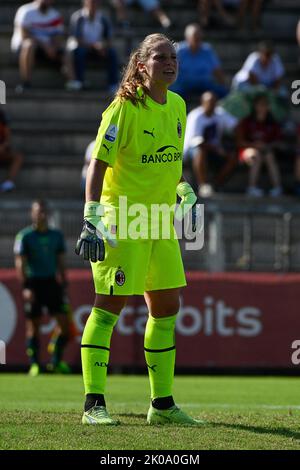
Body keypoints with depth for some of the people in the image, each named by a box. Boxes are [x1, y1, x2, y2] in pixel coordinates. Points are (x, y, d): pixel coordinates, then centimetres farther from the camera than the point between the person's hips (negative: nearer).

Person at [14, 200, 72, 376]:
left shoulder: (57, 235, 11)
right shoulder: (25, 236, -1)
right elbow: (20, 263, -5)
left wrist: (64, 283, 9)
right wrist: (25, 287, -14)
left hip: (52, 282, 4)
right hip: (34, 283, -4)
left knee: (65, 323, -4)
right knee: (33, 326, -1)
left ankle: (57, 361, 10)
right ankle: (34, 364, 6)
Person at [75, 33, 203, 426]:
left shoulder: (177, 106, 9)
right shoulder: (124, 108, -14)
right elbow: (98, 163, -17)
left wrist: (185, 191, 16)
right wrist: (92, 219, -23)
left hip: (161, 221, 8)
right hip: (122, 220, -8)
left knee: (167, 310, 10)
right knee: (108, 307, -8)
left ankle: (163, 404, 20)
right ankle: (94, 404, -6)